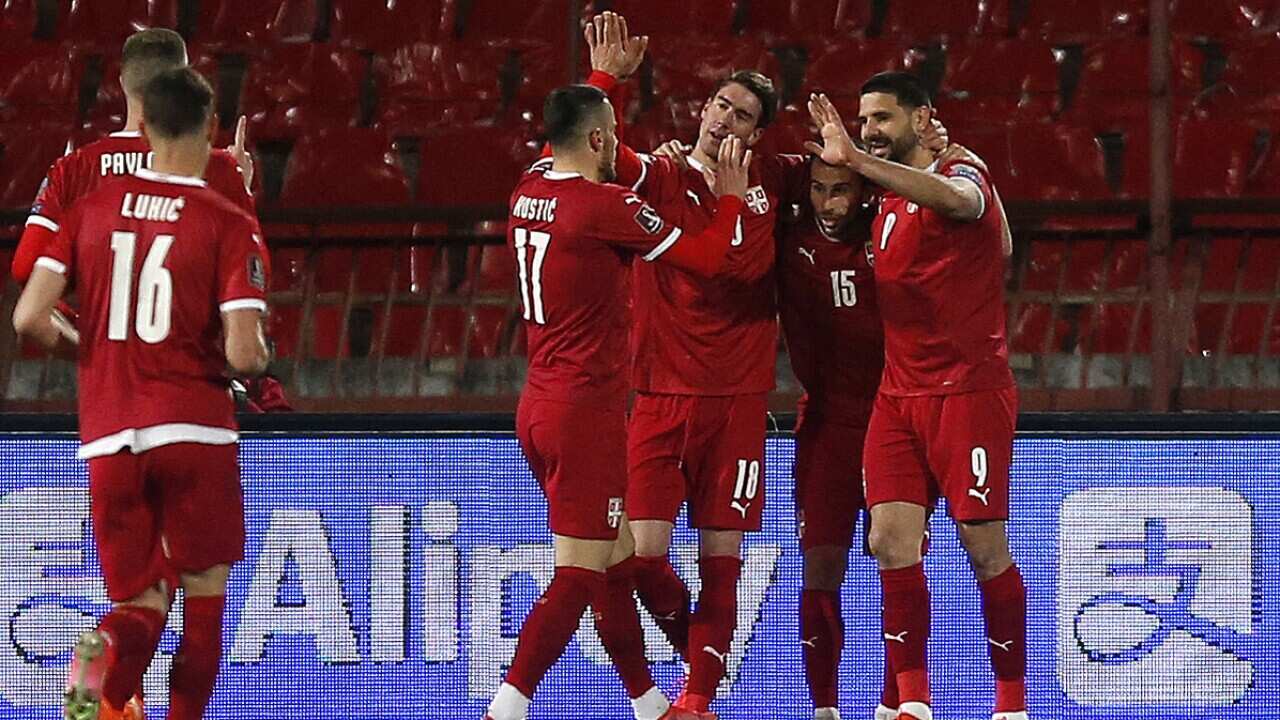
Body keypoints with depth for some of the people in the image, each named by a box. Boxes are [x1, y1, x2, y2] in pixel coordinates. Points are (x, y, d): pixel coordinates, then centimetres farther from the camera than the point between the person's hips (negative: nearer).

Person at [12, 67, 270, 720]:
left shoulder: (91, 210, 6)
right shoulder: (230, 226, -4)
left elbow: (29, 319, 0)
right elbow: (242, 353, -12)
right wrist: (258, 357, 12)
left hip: (107, 437, 3)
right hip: (194, 429, -3)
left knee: (141, 602, 9)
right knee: (205, 593, 12)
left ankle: (103, 654, -25)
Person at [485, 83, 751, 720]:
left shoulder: (528, 192, 7)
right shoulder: (606, 205, -15)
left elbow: (564, 148, 33)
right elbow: (705, 258, -7)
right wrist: (729, 197, 11)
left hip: (539, 404, 9)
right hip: (586, 410, -9)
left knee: (614, 562, 18)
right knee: (578, 575, -9)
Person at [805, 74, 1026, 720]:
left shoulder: (962, 177, -7)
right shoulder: (886, 202, 16)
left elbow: (953, 200, -33)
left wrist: (855, 160, -38)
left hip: (969, 391, -7)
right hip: (899, 394, 7)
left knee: (986, 549, -3)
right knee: (891, 541, -5)